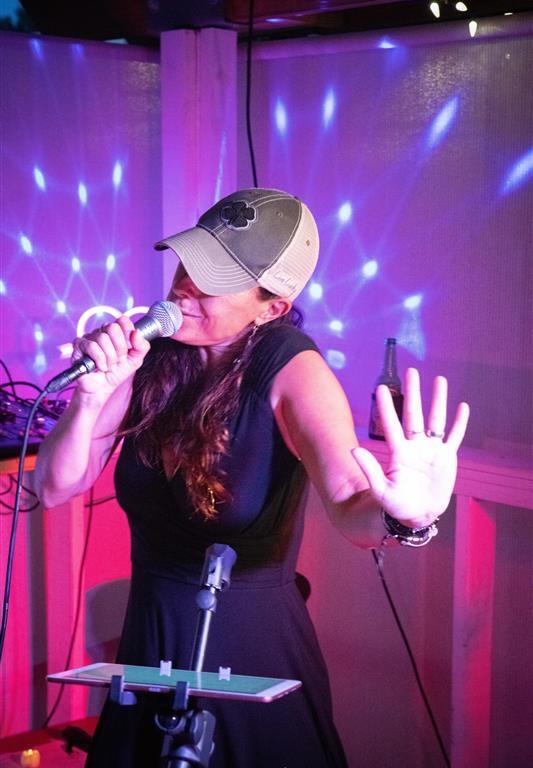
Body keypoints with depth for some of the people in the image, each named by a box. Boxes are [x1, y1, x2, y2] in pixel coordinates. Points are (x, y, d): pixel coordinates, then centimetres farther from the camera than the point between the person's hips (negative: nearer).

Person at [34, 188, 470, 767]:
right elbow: (56, 488, -6)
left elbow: (348, 503, -35)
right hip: (150, 636, 4)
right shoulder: (148, 354, -7)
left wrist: (404, 517, -58)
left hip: (252, 645, -4)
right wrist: (90, 397, -23)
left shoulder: (291, 371, -19)